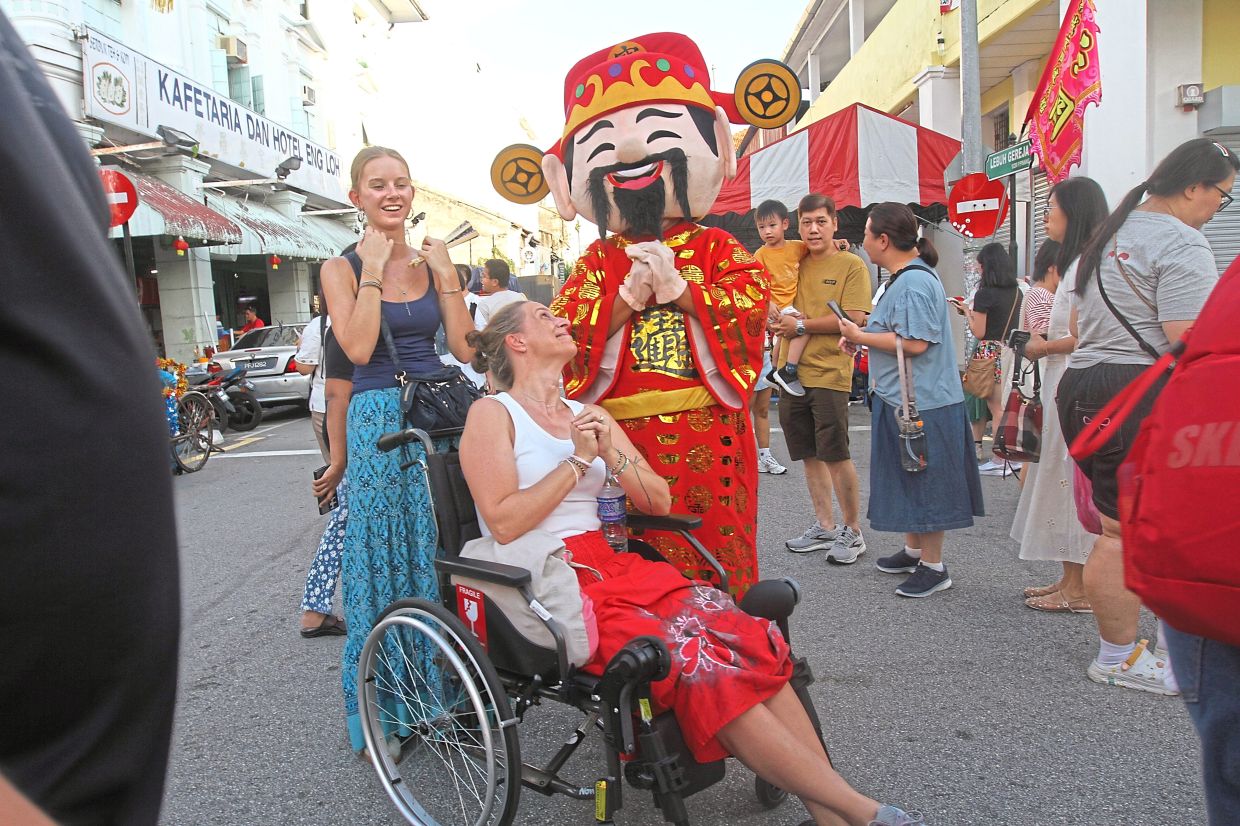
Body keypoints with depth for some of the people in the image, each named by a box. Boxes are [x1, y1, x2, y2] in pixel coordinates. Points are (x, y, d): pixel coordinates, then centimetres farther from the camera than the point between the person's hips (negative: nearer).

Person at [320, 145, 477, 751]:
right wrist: (374, 269, -11)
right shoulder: (343, 268, 1)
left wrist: (445, 274, -5)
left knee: (439, 553, 7)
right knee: (382, 558, 3)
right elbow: (358, 347, -14)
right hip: (377, 422, -3)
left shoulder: (432, 261, 9)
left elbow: (464, 348, 1)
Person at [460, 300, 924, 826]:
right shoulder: (493, 413, 1)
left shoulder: (589, 416, 18)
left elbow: (659, 501, 14)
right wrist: (579, 461, -9)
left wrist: (610, 453, -3)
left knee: (754, 641, -18)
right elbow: (504, 524, -12)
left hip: (609, 564, 7)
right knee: (698, 663, -27)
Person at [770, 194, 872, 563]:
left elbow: (852, 319, -14)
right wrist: (778, 322, -1)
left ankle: (853, 531, 12)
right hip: (793, 372, 6)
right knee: (810, 455, 12)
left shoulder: (852, 266, -4)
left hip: (830, 373, -6)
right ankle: (825, 526, 24)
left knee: (836, 455, -3)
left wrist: (801, 325, -11)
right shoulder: (795, 263, 13)